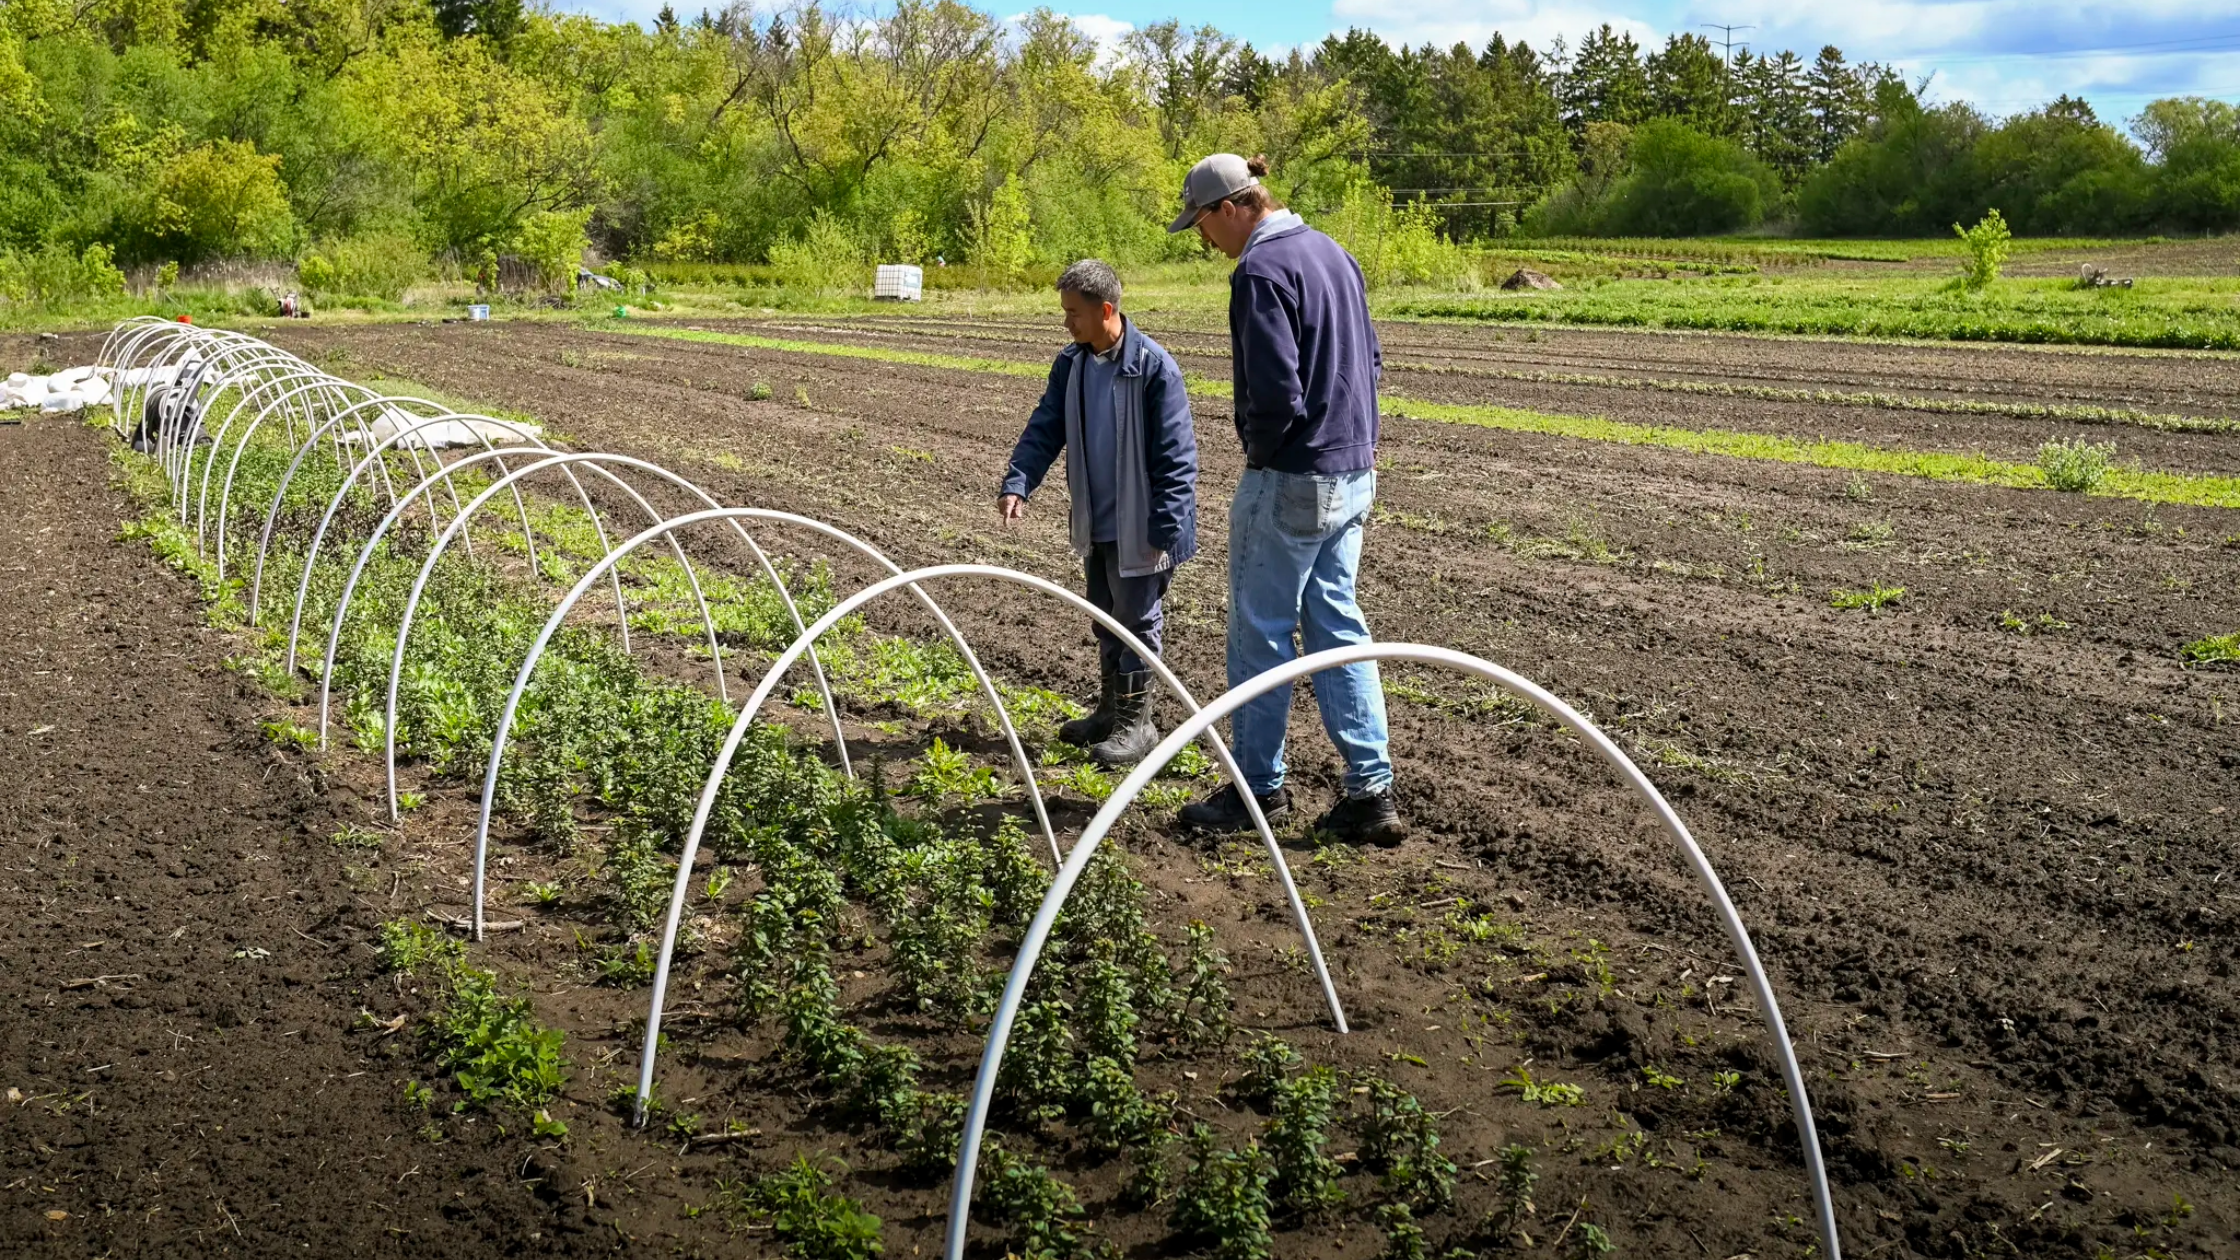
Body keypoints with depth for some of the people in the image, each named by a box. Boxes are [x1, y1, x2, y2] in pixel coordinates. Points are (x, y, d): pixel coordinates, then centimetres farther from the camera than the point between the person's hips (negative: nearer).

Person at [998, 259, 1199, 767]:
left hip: (1139, 528, -7)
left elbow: (1175, 455, -17)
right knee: (1106, 620, 19)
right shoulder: (1071, 364, 2)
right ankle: (1110, 710, 32)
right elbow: (1044, 429, 2)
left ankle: (1137, 722, 15)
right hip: (1096, 524, 7)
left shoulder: (1153, 367, -19)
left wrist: (1165, 529, -19)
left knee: (1137, 621, 4)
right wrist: (1017, 484, -15)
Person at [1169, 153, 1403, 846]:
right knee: (1337, 627, 12)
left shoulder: (1262, 270, -17)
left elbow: (1277, 395, -23)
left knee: (1261, 632, 5)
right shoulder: (1333, 252, 12)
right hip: (1354, 476, 9)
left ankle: (1259, 788, 15)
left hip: (1290, 482, -9)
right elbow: (1370, 359, 19)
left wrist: (1260, 452, -5)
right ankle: (1371, 790, 11)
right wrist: (1355, 437, 15)